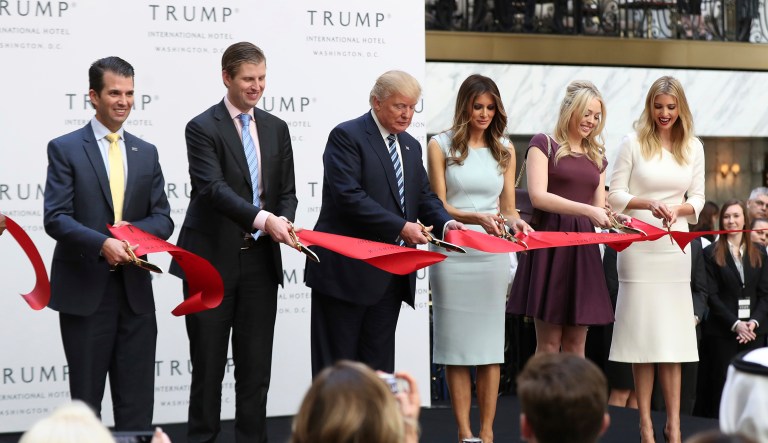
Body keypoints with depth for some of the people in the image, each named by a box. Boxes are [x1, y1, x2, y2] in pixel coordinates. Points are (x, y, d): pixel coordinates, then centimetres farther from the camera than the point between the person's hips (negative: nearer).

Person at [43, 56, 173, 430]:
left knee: (137, 401, 5)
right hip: (85, 289, -4)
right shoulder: (65, 149, -1)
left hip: (135, 289, 4)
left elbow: (163, 219, 8)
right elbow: (55, 218, -11)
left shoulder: (146, 153, 12)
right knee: (86, 400, 5)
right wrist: (102, 244, -25)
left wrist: (134, 230, -13)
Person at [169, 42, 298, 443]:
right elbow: (213, 188, -19)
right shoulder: (202, 128, -6)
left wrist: (284, 220, -11)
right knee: (208, 364, 3)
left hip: (260, 260, 4)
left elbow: (287, 190, 12)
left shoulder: (276, 129, 11)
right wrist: (262, 219, -32)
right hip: (212, 260, -4)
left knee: (256, 365, 6)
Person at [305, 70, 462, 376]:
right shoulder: (347, 136, -9)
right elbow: (348, 196, -20)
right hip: (348, 269, -7)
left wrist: (445, 223, -6)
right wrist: (400, 227, -23)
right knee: (337, 365, -1)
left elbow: (424, 195, 16)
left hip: (391, 276, 7)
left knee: (379, 363, 9)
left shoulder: (411, 147, 16)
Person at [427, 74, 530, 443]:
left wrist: (514, 221, -12)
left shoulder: (504, 150, 13)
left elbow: (508, 208, 12)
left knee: (490, 343, 1)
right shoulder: (441, 146, 3)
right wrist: (477, 218, -19)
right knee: (457, 343, -1)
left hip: (493, 253, 3)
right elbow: (439, 206, -3)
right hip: (453, 251, -3)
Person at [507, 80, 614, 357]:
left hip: (583, 248, 6)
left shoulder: (597, 157, 19)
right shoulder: (544, 144, 1)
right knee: (549, 342, -7)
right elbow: (538, 196, -12)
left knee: (576, 342, 4)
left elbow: (599, 209, 16)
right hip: (551, 243, -5)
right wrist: (587, 210, -19)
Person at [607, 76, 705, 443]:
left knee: (672, 332, 1)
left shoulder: (693, 147, 9)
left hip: (675, 245, 2)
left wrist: (678, 209, -11)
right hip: (638, 244, -2)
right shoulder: (633, 143, 0)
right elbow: (615, 195, -2)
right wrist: (648, 204, -18)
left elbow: (697, 199, 10)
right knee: (642, 329, -1)